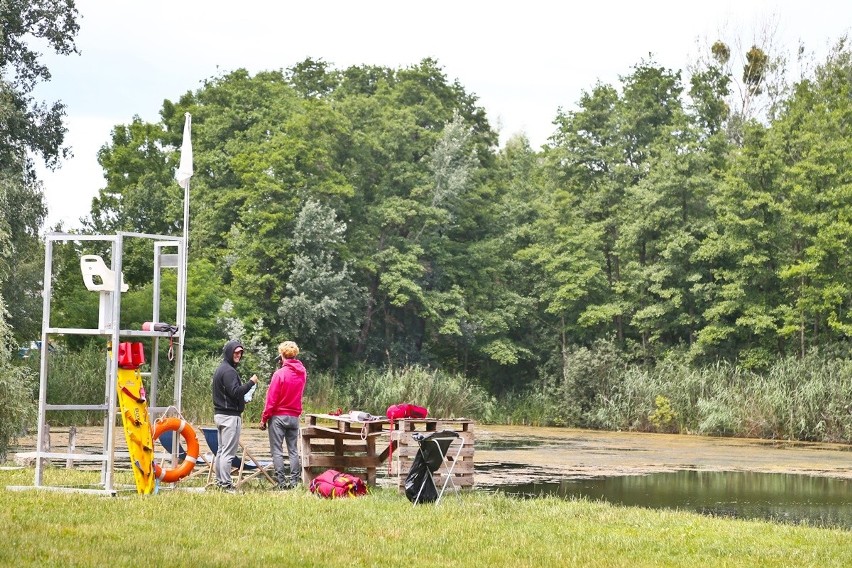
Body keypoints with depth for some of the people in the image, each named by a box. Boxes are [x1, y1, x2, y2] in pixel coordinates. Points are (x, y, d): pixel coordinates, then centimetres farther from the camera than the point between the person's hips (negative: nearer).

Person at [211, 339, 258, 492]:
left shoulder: (220, 369, 18)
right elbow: (236, 392, -23)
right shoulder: (228, 371, -15)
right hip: (230, 416, -11)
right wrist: (251, 382, -14)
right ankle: (226, 484, -9)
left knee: (221, 450, 15)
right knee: (228, 452, -9)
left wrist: (243, 399, 15)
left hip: (220, 415, 11)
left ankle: (220, 481, 20)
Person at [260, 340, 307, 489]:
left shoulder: (280, 374, -15)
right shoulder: (302, 372, 1)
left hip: (278, 416, -5)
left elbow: (271, 399, -13)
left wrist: (264, 419, -4)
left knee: (277, 450, 1)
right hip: (294, 417, 5)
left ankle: (282, 482, -1)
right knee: (293, 450, 11)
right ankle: (294, 481, 9)